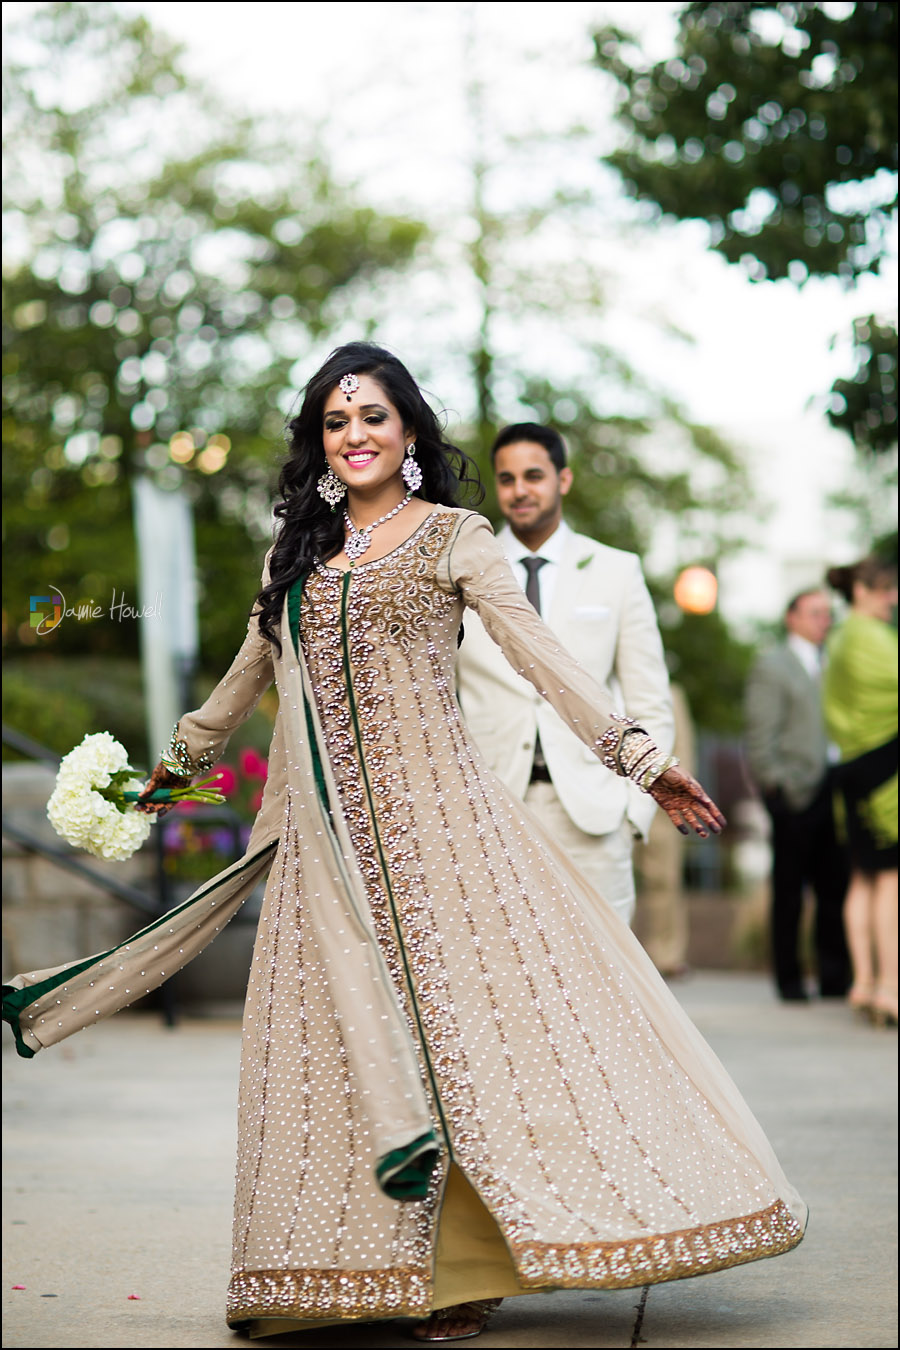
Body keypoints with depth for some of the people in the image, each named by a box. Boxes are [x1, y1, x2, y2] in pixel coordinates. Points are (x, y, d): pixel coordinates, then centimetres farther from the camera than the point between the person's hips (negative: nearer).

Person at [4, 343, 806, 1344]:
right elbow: (250, 673, 30)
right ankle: (357, 1267, 4)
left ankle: (464, 1264, -1)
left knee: (459, 1010, -7)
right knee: (339, 1033, 0)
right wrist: (179, 759, 40)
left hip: (430, 811, -4)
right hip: (325, 832, 4)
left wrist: (638, 756, -15)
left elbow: (542, 657, -5)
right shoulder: (299, 548, 16)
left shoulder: (452, 538, 3)